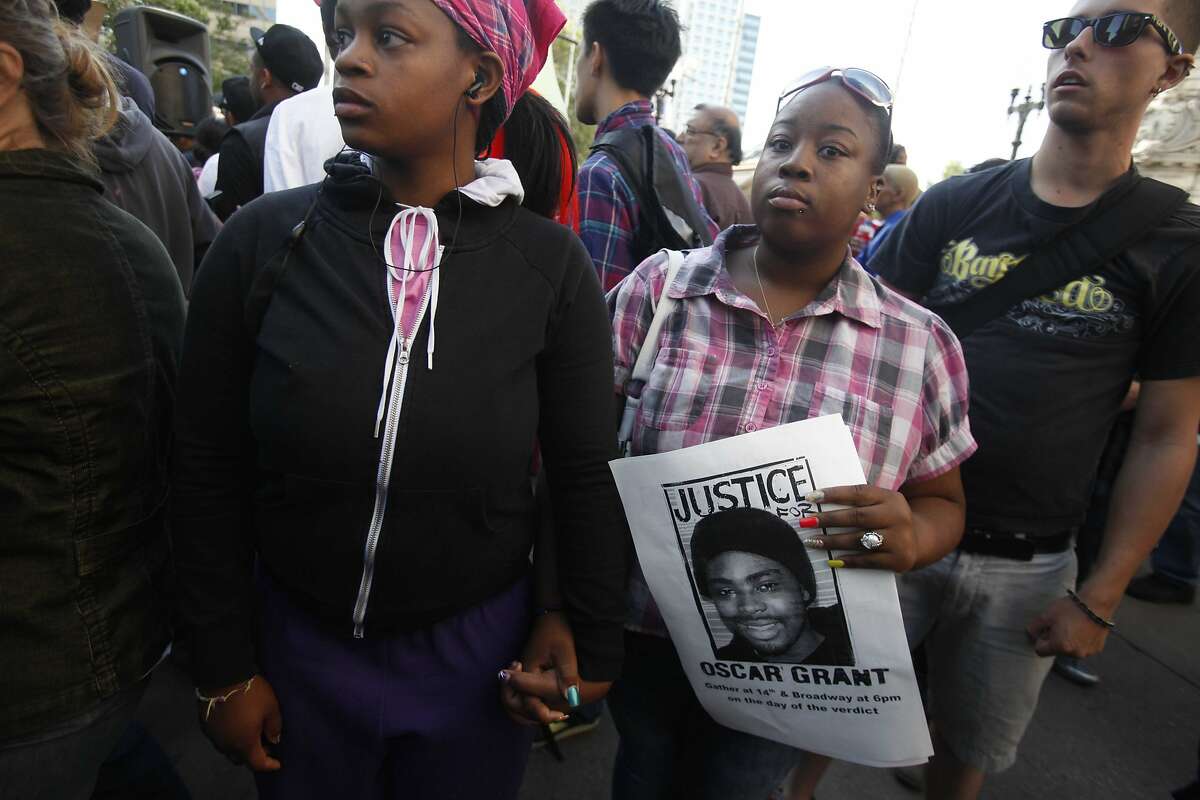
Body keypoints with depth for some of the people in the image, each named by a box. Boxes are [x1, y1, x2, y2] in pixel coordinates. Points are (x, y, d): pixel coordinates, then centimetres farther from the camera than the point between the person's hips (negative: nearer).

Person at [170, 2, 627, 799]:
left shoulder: (549, 264, -13)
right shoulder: (264, 238, -10)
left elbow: (587, 482, -6)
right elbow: (208, 472, -3)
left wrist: (594, 652, 1)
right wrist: (226, 667, 1)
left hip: (476, 657, 0)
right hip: (294, 646, 2)